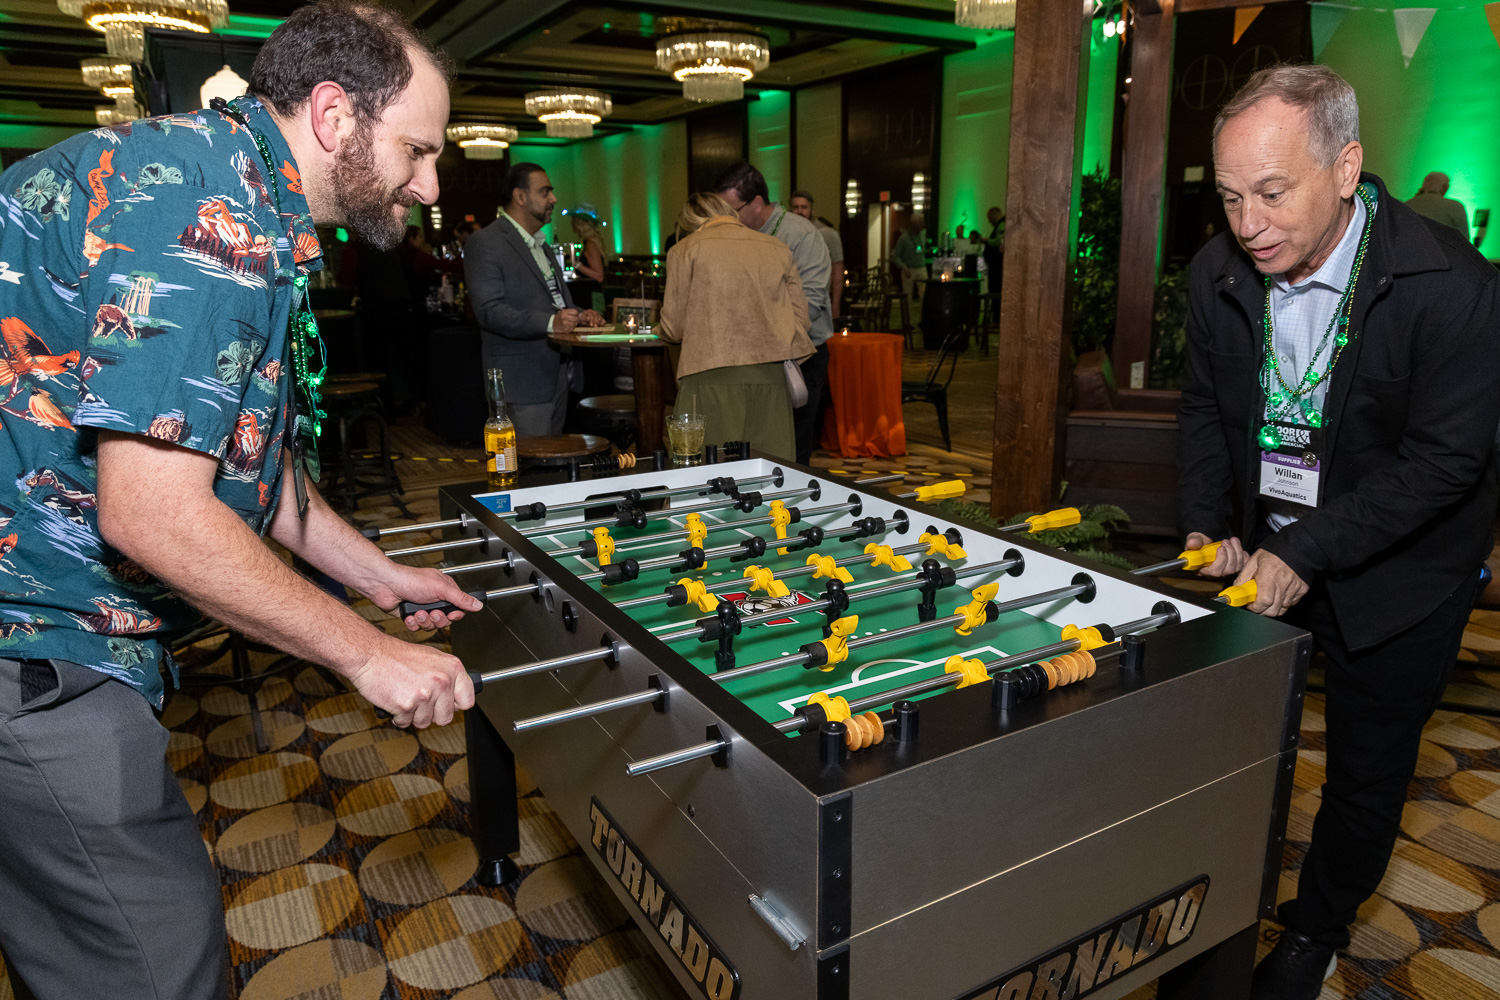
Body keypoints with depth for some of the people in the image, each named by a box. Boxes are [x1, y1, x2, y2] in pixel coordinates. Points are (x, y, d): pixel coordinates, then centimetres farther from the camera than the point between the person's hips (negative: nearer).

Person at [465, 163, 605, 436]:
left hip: (556, 377, 9)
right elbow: (489, 311, -19)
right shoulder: (485, 243, -9)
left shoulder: (542, 245, 21)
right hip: (523, 382, -9)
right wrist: (549, 322, -30)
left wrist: (578, 315, 6)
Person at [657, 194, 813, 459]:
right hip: (771, 376, 4)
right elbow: (801, 319, 14)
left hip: (713, 375, -3)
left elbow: (673, 329, 6)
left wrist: (659, 329, 28)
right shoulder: (778, 250, 18)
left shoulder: (685, 250, 7)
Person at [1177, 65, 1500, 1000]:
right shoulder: (1219, 274, -9)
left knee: (1368, 770, 12)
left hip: (1395, 571, -3)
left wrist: (1306, 554, -26)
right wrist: (1209, 525, -8)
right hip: (1263, 551, 4)